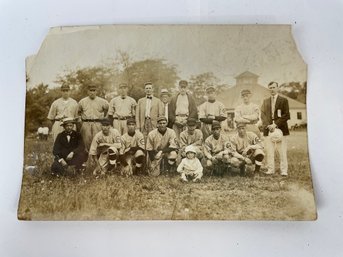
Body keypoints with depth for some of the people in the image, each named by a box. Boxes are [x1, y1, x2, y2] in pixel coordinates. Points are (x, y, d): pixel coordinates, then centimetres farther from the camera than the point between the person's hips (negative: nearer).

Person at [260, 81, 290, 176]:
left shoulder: (283, 100, 5)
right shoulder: (265, 101, 16)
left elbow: (286, 115, -2)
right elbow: (263, 115, 9)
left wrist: (276, 124, -12)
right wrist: (268, 125, -8)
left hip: (280, 129, -3)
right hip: (268, 129, 3)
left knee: (282, 151, -2)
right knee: (269, 151, 1)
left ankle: (284, 170, 3)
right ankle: (270, 169, 8)